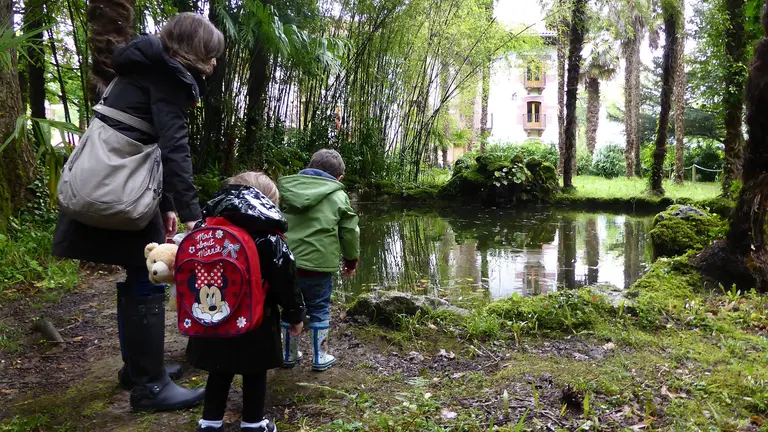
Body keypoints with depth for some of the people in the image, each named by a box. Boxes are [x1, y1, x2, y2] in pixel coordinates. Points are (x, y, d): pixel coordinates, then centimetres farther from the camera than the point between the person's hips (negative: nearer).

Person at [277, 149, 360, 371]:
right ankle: (320, 357, 23)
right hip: (318, 263, -3)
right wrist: (351, 260, 21)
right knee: (319, 310, 13)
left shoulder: (288, 189, 11)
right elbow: (350, 232, 5)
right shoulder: (338, 196, 2)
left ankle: (289, 354, 32)